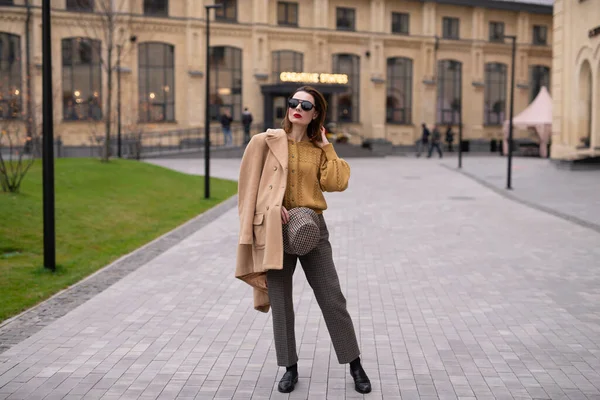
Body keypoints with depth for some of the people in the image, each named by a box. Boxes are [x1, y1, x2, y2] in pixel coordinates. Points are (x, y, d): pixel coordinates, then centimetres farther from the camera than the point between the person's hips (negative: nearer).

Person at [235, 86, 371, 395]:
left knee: (333, 300, 3)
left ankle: (355, 366, 15)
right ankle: (290, 368, 20)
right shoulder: (266, 141, 2)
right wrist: (274, 206, -14)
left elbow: (337, 183, -4)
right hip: (276, 228, -1)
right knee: (281, 303, 5)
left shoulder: (318, 149, 9)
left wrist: (327, 146, 0)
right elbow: (250, 183, -1)